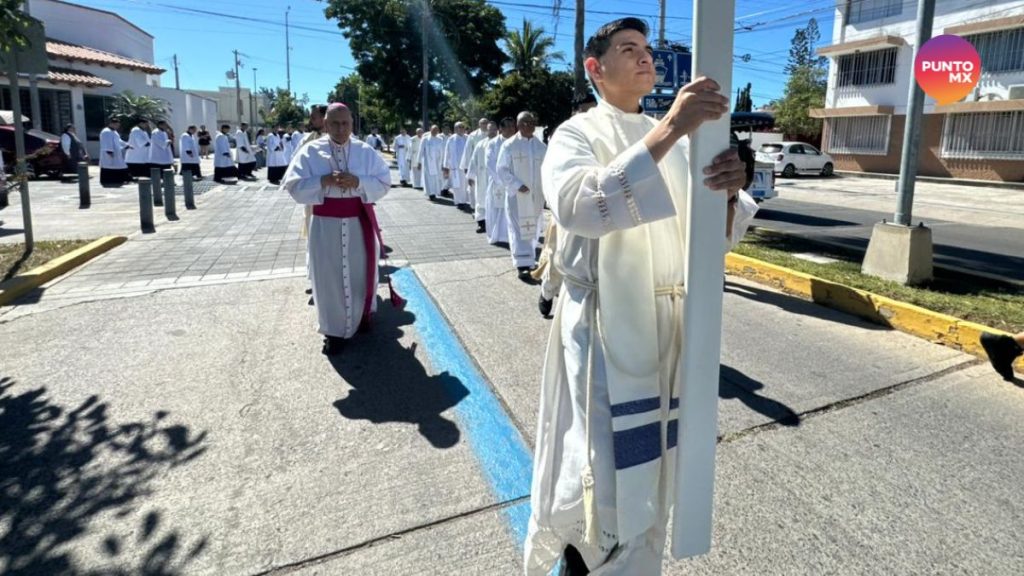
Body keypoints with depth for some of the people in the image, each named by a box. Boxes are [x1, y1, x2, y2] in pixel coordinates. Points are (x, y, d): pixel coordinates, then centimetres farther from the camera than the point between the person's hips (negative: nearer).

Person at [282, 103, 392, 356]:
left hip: (359, 223, 1)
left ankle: (362, 314, 38)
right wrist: (324, 181, -19)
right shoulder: (311, 151, -3)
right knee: (330, 277, 4)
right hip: (326, 225, -1)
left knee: (361, 272, 13)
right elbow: (294, 185, -5)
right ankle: (334, 331, 17)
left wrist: (358, 181, -18)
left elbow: (384, 183, -1)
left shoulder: (366, 151, 1)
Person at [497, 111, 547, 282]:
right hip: (516, 194, -4)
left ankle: (529, 261, 25)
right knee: (520, 229, -6)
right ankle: (522, 265, -6)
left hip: (536, 194, 4)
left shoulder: (541, 146, 7)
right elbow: (502, 170, -6)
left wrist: (547, 185, -6)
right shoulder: (509, 145, -4)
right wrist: (517, 185, -16)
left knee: (533, 228, 11)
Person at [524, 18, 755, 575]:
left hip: (668, 322, 6)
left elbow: (716, 236, 5)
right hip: (604, 325, -5)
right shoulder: (577, 134, -4)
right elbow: (579, 208, -27)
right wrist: (666, 131, -30)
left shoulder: (677, 139, 12)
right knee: (603, 476, -2)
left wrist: (727, 192, -17)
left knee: (649, 470, 17)